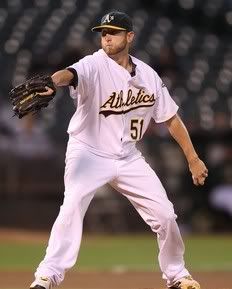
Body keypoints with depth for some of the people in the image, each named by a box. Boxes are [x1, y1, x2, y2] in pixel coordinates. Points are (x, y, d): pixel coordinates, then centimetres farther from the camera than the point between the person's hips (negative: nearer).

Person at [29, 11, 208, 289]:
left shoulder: (148, 75, 0)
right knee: (73, 205, -28)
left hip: (128, 158, 5)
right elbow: (70, 74, -39)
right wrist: (51, 83, -64)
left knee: (164, 213, 3)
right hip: (88, 152, -5)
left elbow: (170, 118, 10)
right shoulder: (94, 65, -15)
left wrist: (193, 159, 10)